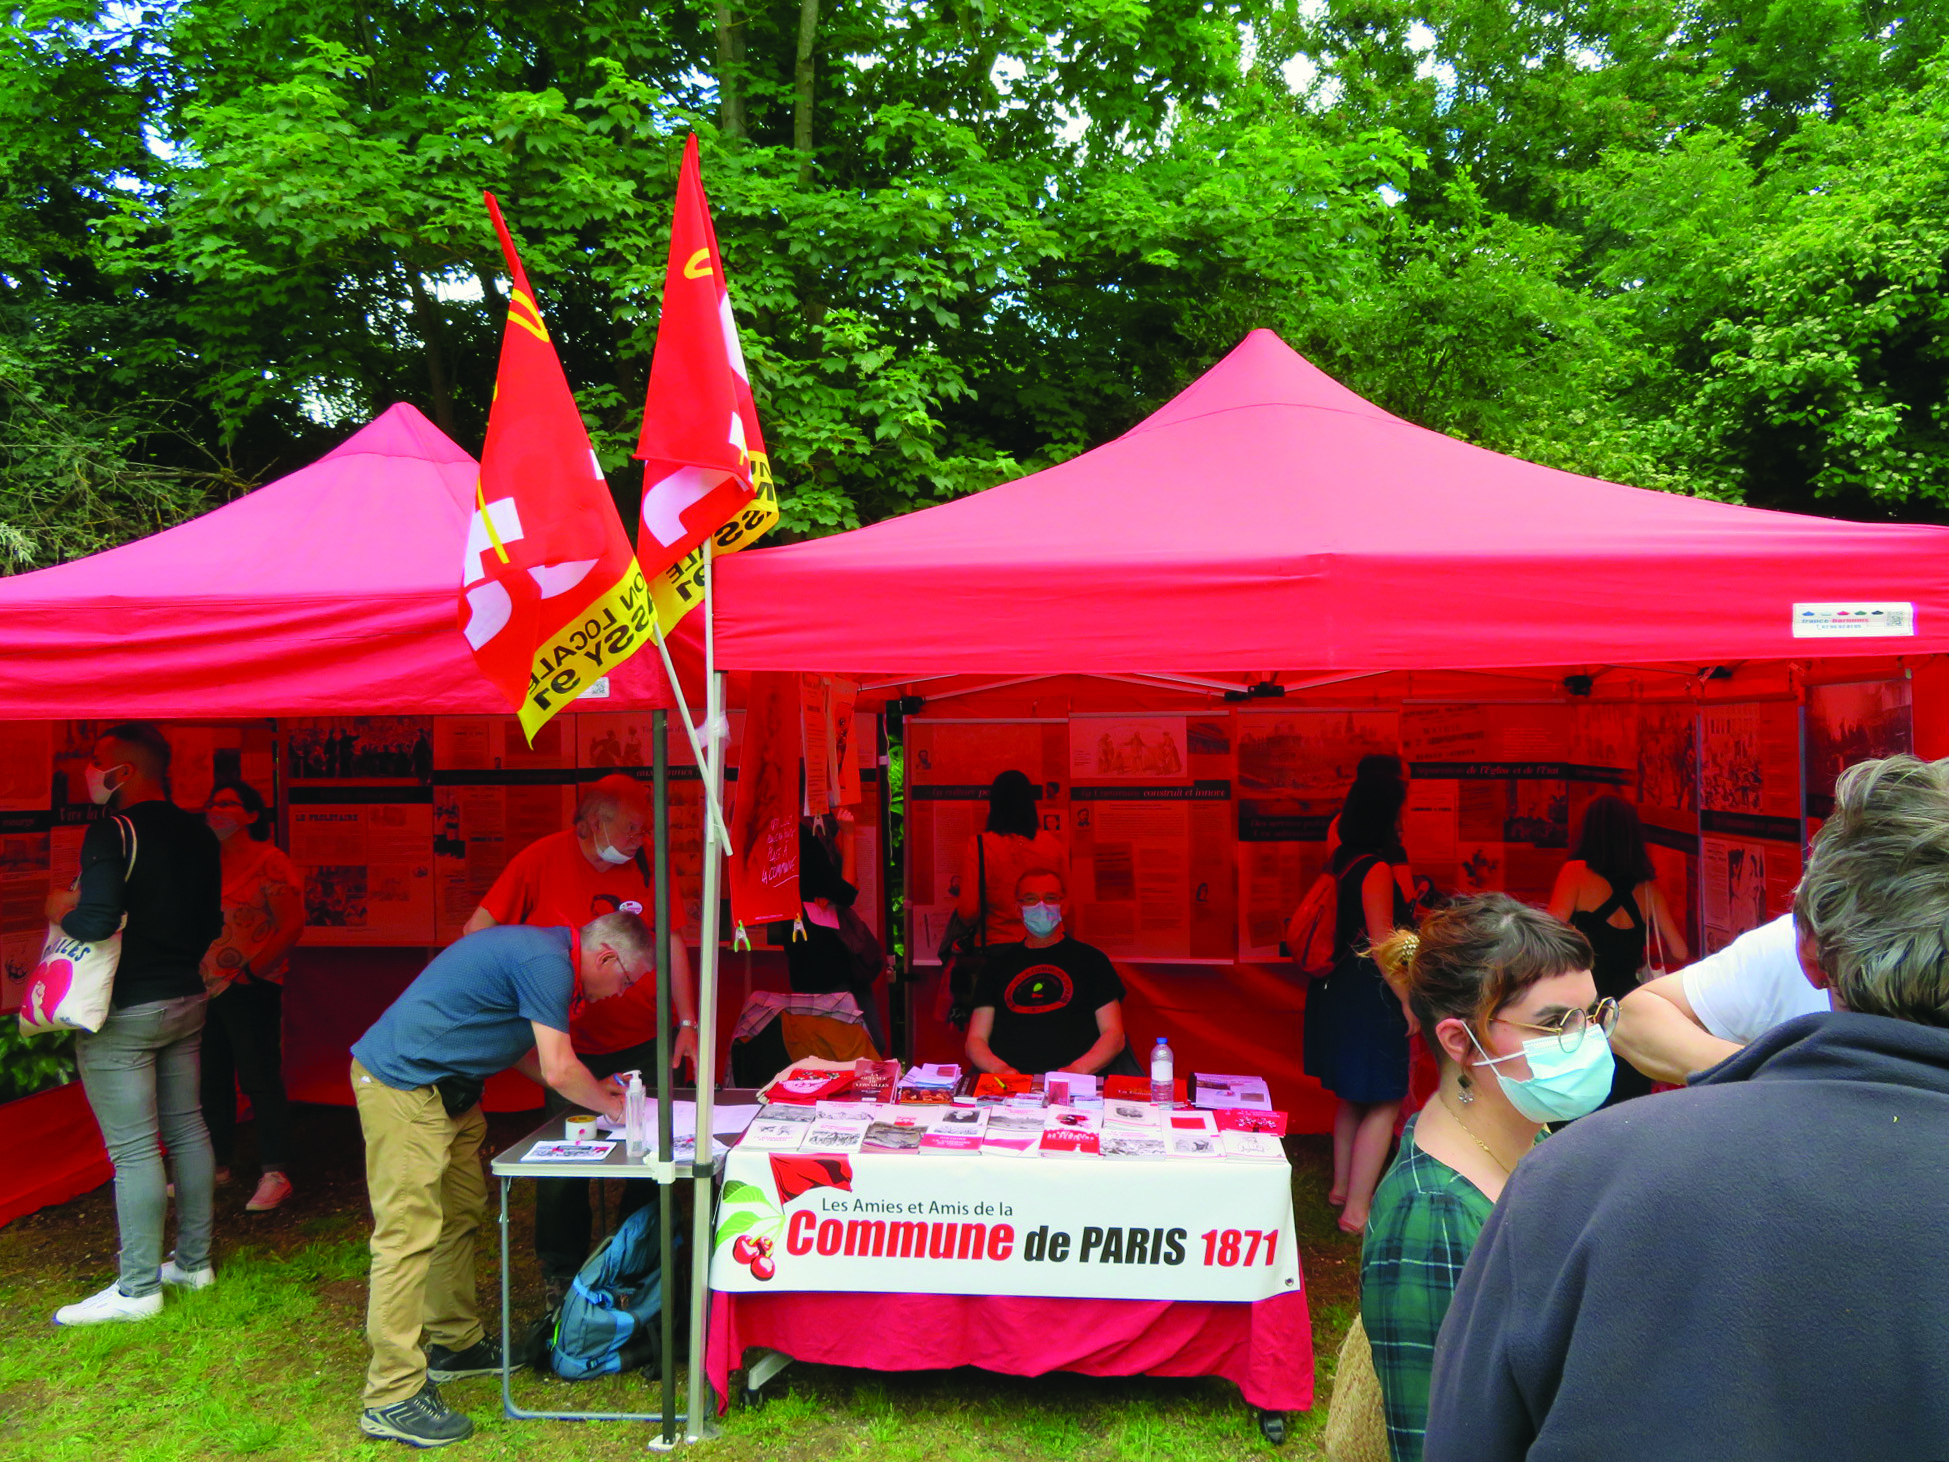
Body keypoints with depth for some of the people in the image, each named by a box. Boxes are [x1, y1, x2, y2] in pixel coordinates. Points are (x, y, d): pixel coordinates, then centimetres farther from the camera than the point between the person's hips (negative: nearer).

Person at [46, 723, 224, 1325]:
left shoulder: (112, 832, -16)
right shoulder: (198, 834, 7)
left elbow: (97, 919, -27)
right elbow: (212, 924, 13)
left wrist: (61, 909, -7)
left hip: (124, 1012, -8)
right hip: (187, 1000, 8)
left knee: (133, 1149, -1)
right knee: (186, 1128, 15)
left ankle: (138, 1287, 8)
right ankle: (194, 1259, 25)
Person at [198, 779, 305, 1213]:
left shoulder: (269, 860, -7)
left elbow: (291, 925, -10)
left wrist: (251, 968, -16)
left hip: (251, 988, -6)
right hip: (207, 986, 6)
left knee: (259, 1079, -3)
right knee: (211, 1079, 14)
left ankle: (274, 1174, 3)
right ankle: (215, 1164, 28)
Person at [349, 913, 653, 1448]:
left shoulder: (542, 951, 11)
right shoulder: (545, 962, -21)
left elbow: (522, 1048, 21)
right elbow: (559, 1070, -21)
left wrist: (595, 1088, 15)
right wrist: (608, 1104, -2)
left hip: (444, 1088, 11)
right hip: (402, 1086, -11)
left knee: (462, 1214, 17)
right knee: (409, 1233, -10)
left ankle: (456, 1344, 30)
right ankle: (392, 1397, -5)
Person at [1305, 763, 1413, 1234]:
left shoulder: (1340, 862, 7)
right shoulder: (1377, 870, -18)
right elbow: (1382, 942, -20)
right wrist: (1408, 999, -15)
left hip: (1341, 990, 10)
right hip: (1371, 996, -10)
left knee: (1354, 1097, 21)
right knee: (1384, 1102, -2)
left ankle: (1342, 1187, 33)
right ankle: (1357, 1210, 1)